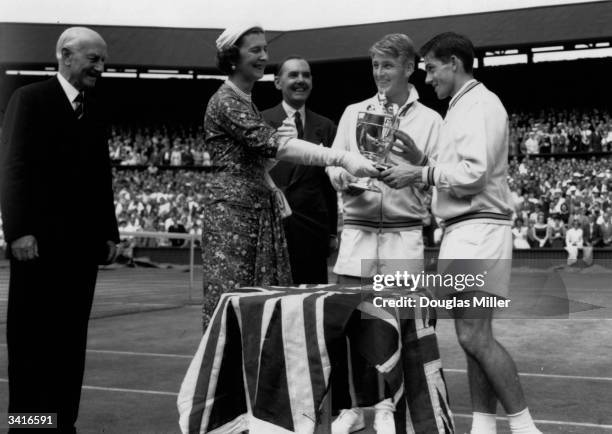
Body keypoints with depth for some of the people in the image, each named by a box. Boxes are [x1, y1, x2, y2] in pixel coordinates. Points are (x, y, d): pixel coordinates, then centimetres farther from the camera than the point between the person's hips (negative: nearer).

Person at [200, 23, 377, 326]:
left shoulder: (246, 101, 18)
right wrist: (342, 158, -31)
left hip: (259, 208, 9)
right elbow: (272, 144, -24)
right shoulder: (226, 102, -11)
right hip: (233, 209, -9)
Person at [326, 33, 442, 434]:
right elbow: (333, 166, 10)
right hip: (357, 229, 2)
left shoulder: (430, 120, 7)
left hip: (404, 232, -1)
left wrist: (413, 162, -16)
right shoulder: (354, 113, 12)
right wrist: (344, 176, -12)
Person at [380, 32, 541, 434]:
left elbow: (473, 173, -18)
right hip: (463, 231, 10)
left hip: (478, 228, -10)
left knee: (474, 335, -12)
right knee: (474, 336, 9)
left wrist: (420, 174, -10)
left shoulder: (480, 103, -8)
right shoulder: (460, 108, 22)